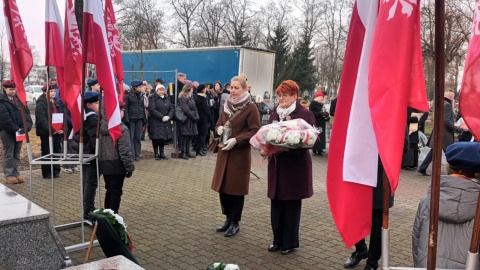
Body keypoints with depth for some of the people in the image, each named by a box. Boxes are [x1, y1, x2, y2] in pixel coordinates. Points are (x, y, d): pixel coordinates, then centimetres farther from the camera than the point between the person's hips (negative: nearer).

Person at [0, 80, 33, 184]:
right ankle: (9, 176, 6)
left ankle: (16, 173, 19)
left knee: (16, 154, 12)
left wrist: (27, 126, -11)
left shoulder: (19, 99, 12)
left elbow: (26, 112, 5)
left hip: (19, 131, 6)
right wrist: (16, 129, -19)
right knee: (8, 154, 1)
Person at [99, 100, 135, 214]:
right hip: (117, 165, -7)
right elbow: (125, 151, -18)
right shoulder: (121, 128, -18)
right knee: (116, 191, 5)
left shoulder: (101, 125, 3)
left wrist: (102, 160, 19)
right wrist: (129, 166, -9)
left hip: (104, 164, 7)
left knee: (109, 190, 19)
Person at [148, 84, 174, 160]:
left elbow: (171, 108, 8)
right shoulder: (153, 98, -5)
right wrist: (162, 117, -20)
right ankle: (156, 154, 9)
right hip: (155, 123, -5)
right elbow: (152, 109, -16)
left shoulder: (167, 98, 15)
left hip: (166, 123, 5)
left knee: (164, 138, 8)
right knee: (156, 138, -2)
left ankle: (162, 153, 18)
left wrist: (168, 116, -11)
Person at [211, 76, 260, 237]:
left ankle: (235, 223, 18)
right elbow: (219, 125, 19)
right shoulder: (227, 105, 11)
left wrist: (236, 140, -22)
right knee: (223, 187, 11)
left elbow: (255, 131, -13)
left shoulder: (251, 107, -10)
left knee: (236, 189, 3)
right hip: (224, 153, 7)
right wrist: (220, 129, -5)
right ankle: (228, 219, 28)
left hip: (240, 154, -6)